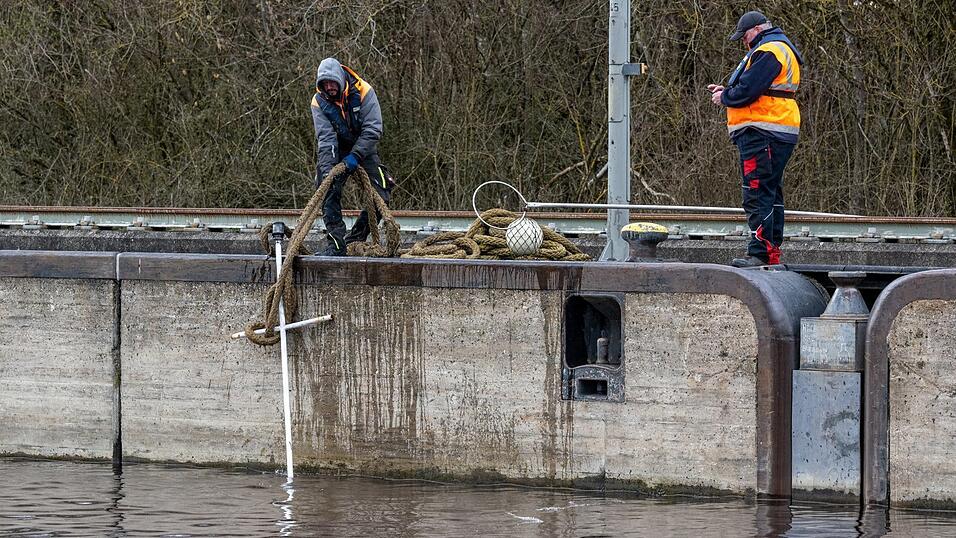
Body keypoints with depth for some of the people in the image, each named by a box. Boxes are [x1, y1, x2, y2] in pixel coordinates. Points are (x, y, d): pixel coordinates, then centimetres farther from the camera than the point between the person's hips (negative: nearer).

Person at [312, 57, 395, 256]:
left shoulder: (363, 92, -22)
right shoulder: (319, 102, -17)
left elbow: (373, 130, -24)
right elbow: (325, 138, -22)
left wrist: (355, 156, -32)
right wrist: (327, 169, -34)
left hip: (364, 148, 0)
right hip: (336, 150, 0)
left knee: (380, 197, -11)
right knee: (329, 193, -18)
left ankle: (355, 239, 3)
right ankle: (336, 245, -17)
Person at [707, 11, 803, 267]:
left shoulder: (768, 52, -12)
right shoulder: (782, 49, 23)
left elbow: (747, 91, -19)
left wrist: (724, 98, -1)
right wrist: (727, 91, 15)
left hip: (762, 134, -11)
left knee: (757, 195, -13)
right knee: (771, 193, 15)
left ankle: (760, 253, -17)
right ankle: (773, 251, 19)